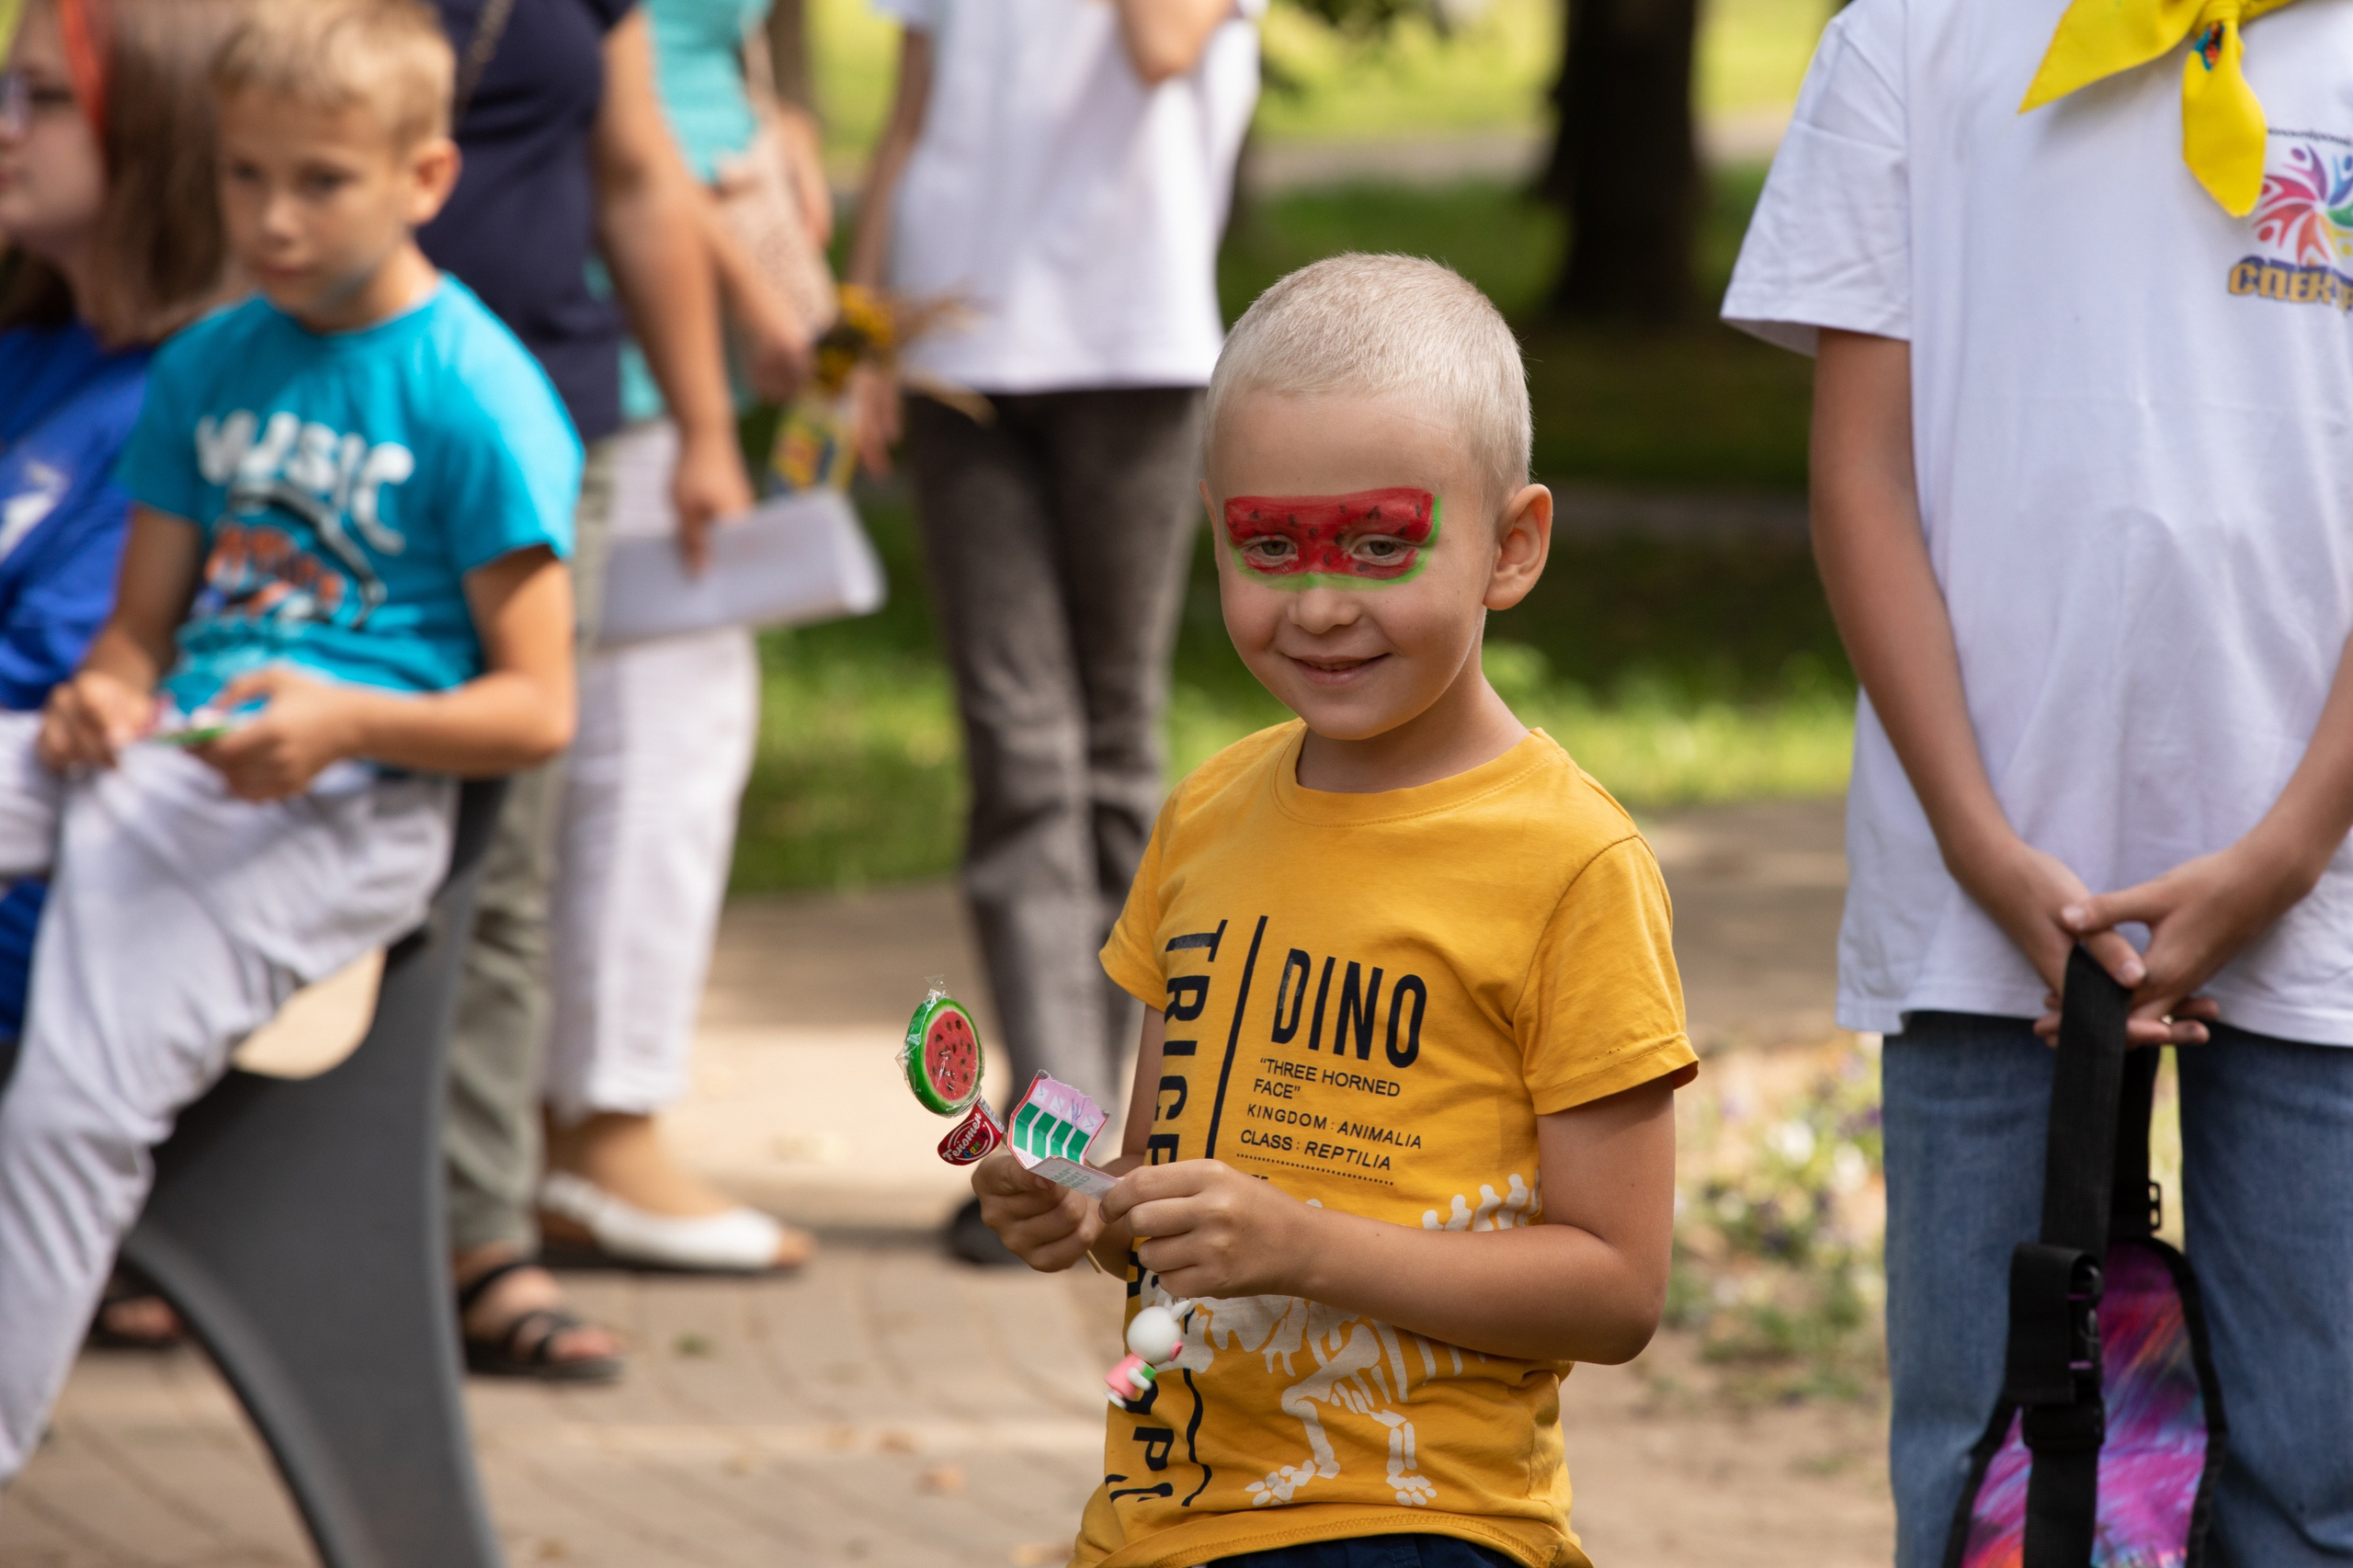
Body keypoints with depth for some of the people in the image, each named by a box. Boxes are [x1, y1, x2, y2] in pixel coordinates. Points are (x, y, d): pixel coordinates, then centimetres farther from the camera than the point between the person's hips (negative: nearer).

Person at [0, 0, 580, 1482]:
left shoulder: (478, 395, -3)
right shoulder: (207, 366, 18)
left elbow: (534, 709, -4)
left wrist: (348, 721, -21)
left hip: (339, 802, -7)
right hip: (165, 754, 7)